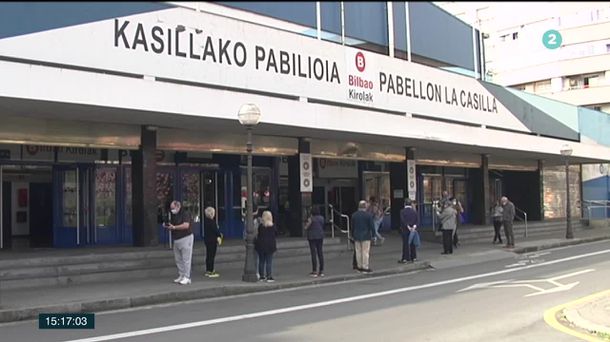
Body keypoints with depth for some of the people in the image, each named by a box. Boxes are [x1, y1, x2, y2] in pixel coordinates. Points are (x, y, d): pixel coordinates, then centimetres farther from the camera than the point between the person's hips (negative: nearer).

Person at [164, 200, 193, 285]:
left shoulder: (184, 214, -9)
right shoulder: (173, 215, 15)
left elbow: (186, 225, -23)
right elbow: (172, 226, 22)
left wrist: (174, 227, -23)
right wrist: (167, 226, -1)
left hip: (185, 238, -8)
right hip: (176, 239, 8)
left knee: (186, 259, -7)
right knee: (178, 259, 8)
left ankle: (187, 278, -5)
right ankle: (181, 276, 16)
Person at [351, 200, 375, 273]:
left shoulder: (354, 215, 3)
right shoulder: (368, 215, -10)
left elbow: (352, 226, 7)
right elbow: (372, 226, -9)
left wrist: (353, 235, 15)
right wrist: (373, 234, 1)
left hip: (357, 236, 4)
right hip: (366, 236, -4)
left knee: (358, 252, 9)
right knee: (365, 252, -1)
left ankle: (359, 267, 15)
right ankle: (365, 267, 0)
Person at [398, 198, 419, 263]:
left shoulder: (402, 211, -8)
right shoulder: (414, 211, 5)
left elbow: (403, 221, -15)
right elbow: (416, 220, -1)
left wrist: (408, 227, -12)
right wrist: (414, 226, -9)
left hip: (405, 230, -4)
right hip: (413, 230, 4)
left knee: (405, 244, -2)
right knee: (413, 244, 10)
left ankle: (405, 258, -4)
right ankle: (413, 257, 14)